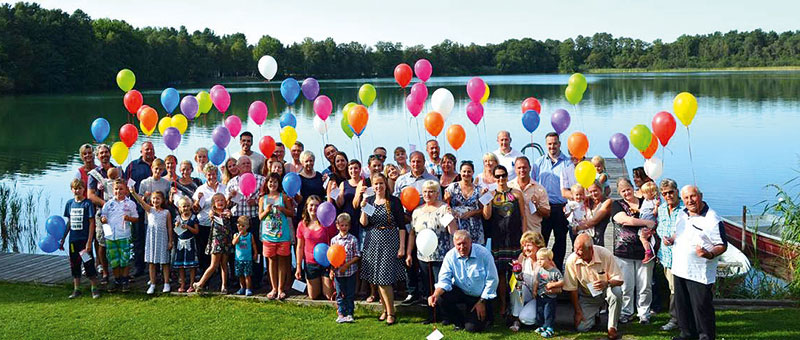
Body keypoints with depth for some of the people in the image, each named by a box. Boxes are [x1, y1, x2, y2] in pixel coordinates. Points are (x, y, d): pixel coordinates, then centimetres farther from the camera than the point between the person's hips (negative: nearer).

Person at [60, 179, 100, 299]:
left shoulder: (87, 203, -7)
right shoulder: (70, 203, 6)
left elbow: (91, 223, -8)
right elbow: (69, 223, 14)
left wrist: (89, 241, -13)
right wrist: (62, 239, 14)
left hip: (85, 239, -5)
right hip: (73, 239, 5)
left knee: (88, 263, -1)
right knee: (74, 264, 10)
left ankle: (94, 288, 9)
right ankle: (76, 290, 19)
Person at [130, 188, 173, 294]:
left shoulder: (166, 212, 2)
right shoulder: (150, 210, 4)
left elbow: (169, 228, 3)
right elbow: (141, 201, -13)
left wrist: (170, 241, 0)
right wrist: (133, 193, -30)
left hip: (162, 238, -1)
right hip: (151, 238, 2)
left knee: (164, 262, 4)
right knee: (151, 262, 5)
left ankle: (166, 284, 11)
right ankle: (152, 285, 11)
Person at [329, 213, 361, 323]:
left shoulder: (353, 239, -6)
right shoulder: (334, 240, 2)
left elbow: (357, 256, -7)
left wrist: (346, 265, -15)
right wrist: (332, 270, 0)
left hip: (350, 272, -2)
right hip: (338, 272, 2)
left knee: (350, 294, 5)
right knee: (340, 294, 8)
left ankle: (349, 314, 15)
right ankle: (341, 313, 16)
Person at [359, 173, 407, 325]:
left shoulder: (394, 201, -4)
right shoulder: (368, 200, 7)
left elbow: (401, 226, -4)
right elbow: (364, 224, 1)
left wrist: (402, 247, -8)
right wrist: (363, 208, -14)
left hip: (390, 243, -4)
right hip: (372, 243, 4)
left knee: (384, 279, -8)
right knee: (377, 279, 6)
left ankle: (391, 313, 4)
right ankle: (385, 309, 20)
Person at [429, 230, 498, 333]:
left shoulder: (483, 254, -17)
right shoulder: (450, 256, -11)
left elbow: (492, 280, -12)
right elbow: (444, 280, -14)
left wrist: (482, 302, -12)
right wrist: (436, 294, -35)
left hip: (480, 296, -3)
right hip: (461, 293, 3)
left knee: (472, 328, -17)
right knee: (441, 298, -26)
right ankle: (459, 322, 3)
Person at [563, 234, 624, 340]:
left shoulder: (605, 255, -22)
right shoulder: (571, 260, -19)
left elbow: (619, 280, -17)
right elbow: (572, 289, -10)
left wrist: (607, 283, -40)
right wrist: (578, 312, -10)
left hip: (605, 292, -1)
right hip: (587, 297, 1)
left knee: (616, 292, -36)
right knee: (581, 327, -15)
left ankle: (612, 327, -15)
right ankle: (595, 314, 21)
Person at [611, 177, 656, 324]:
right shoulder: (617, 205, 6)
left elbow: (654, 222, 20)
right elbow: (625, 220, -12)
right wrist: (647, 222, -14)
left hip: (644, 251, 1)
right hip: (623, 251, -1)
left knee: (645, 286, 2)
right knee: (626, 286, 0)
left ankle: (644, 313, 15)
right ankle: (626, 312, 15)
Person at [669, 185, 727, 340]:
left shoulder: (712, 220, -14)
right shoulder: (682, 214, 9)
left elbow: (722, 246, -12)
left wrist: (709, 254, -30)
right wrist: (672, 240, 4)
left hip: (700, 273, -7)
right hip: (680, 269, 7)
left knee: (702, 307, 0)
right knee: (682, 304, 17)